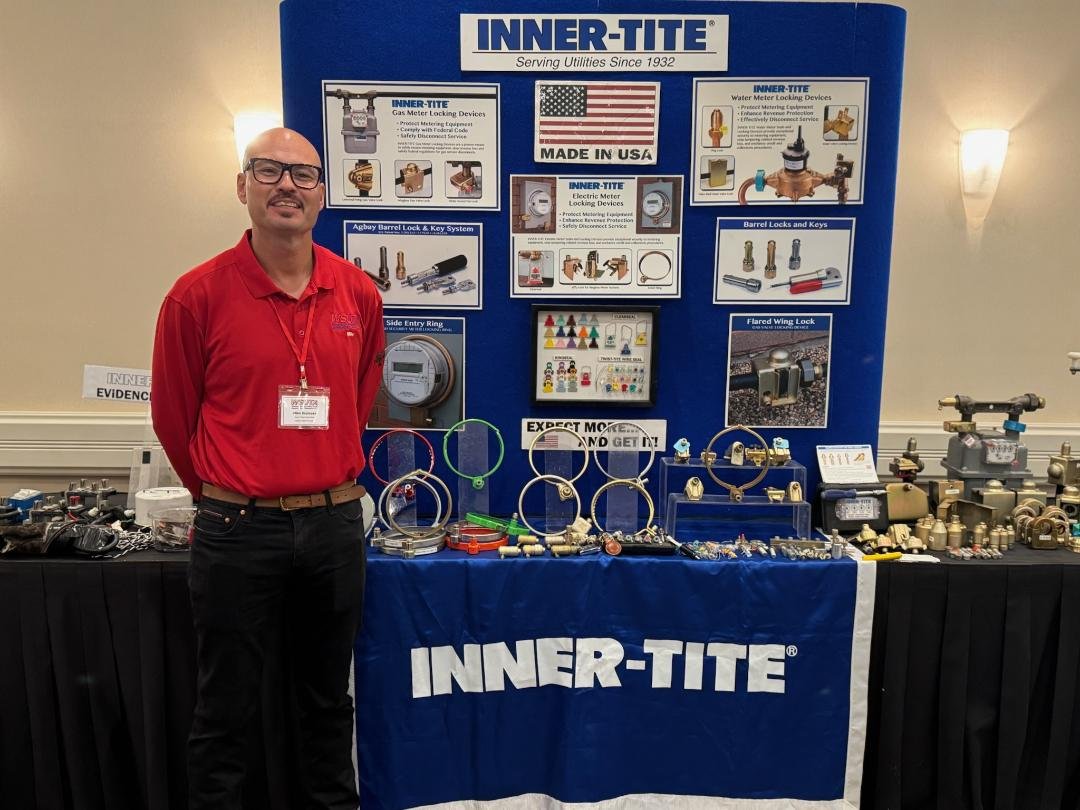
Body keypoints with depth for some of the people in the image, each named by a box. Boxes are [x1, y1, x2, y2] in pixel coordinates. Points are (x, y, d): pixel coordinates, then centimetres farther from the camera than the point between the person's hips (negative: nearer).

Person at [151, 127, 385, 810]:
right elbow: (173, 415, 2)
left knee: (330, 699, 18)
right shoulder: (199, 294, -8)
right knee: (227, 711, 11)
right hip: (237, 529, -3)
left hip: (335, 524, 3)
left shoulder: (359, 294, 2)